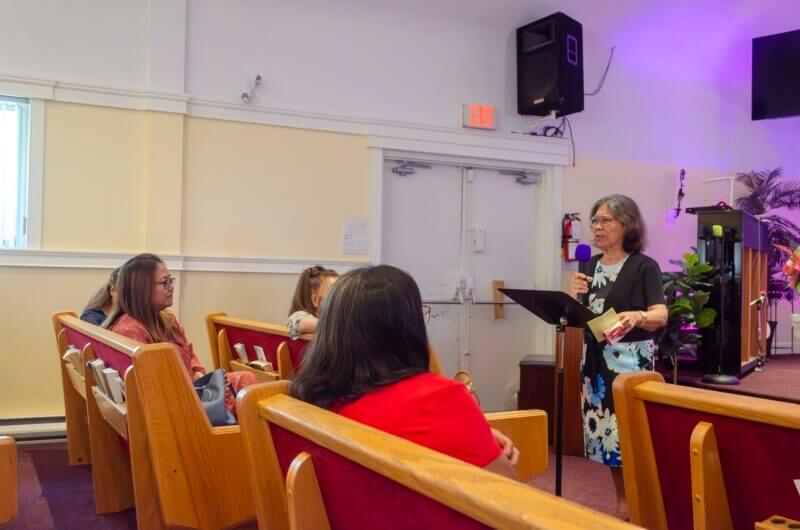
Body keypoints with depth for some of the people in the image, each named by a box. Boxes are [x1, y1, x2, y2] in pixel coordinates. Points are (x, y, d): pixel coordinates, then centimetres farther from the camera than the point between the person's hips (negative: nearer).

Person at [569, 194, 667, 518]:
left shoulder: (644, 266, -7)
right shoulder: (592, 264, 10)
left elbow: (661, 316, -17)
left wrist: (637, 316, -38)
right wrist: (575, 297, -9)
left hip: (630, 359, -6)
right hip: (595, 357, 6)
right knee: (604, 428, 8)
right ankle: (622, 502, 22)